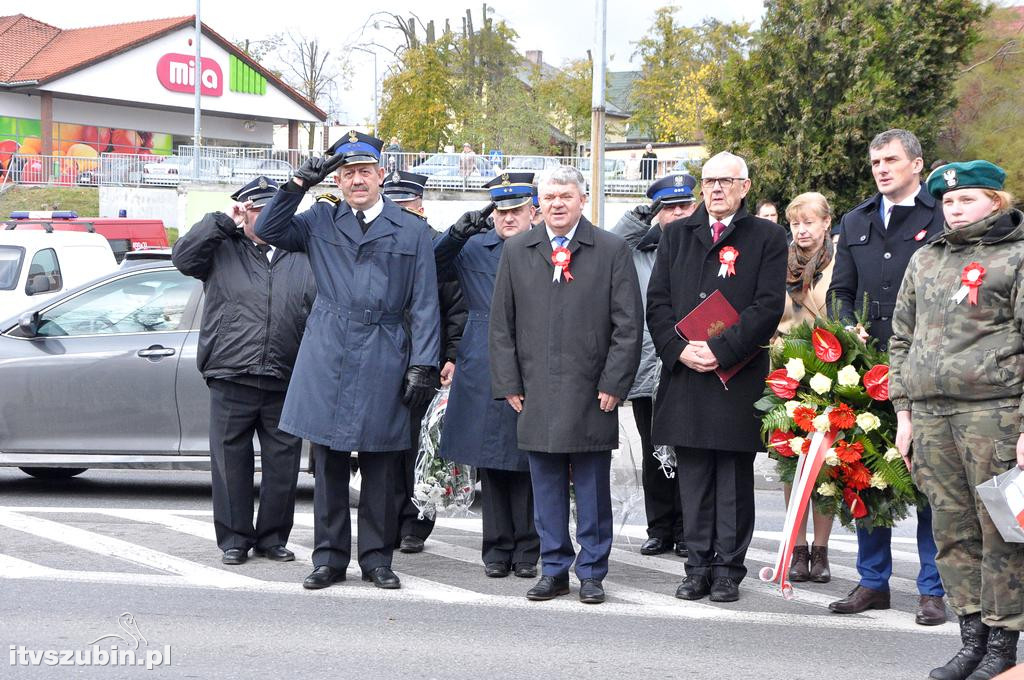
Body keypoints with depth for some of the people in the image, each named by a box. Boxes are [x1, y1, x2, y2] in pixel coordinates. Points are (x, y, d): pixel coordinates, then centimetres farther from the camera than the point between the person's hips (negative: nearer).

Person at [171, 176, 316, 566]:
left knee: (283, 464, 5)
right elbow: (183, 255, -6)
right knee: (232, 462, 3)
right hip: (231, 378, -2)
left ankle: (273, 538, 17)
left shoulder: (302, 257, 15)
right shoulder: (222, 250, 10)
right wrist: (224, 222, -6)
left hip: (285, 382, 2)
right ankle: (234, 539, 13)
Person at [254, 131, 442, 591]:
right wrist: (298, 184, -5)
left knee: (380, 466, 5)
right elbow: (268, 230, 4)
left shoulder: (412, 231, 6)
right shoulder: (321, 221, 11)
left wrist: (423, 364, -5)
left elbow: (424, 306, 3)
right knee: (328, 463, 5)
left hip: (384, 360, -1)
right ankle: (329, 557, 14)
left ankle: (376, 558, 15)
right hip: (327, 358, 1)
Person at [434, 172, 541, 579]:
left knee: (527, 464, 2)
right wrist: (456, 235, -9)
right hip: (484, 373, 2)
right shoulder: (474, 248, 10)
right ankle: (497, 548, 15)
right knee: (490, 463, 5)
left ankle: (527, 550, 12)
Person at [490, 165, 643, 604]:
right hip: (536, 395, 2)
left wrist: (613, 383, -6)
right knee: (545, 486, 8)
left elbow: (628, 323, 0)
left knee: (592, 488, 4)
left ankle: (592, 572, 14)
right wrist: (508, 383, 4)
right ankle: (554, 570, 18)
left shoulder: (612, 251, 1)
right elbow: (501, 324, 11)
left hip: (591, 394, -2)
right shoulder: (516, 251, 9)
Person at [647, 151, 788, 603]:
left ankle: (728, 570, 10)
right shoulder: (676, 235, 14)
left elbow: (769, 306, -7)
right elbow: (657, 302, 9)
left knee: (735, 479, 3)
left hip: (738, 379, -3)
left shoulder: (766, 237, 3)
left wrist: (720, 349, -14)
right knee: (693, 477, 7)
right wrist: (679, 349, -7)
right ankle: (698, 566, 15)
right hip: (684, 376, 3)